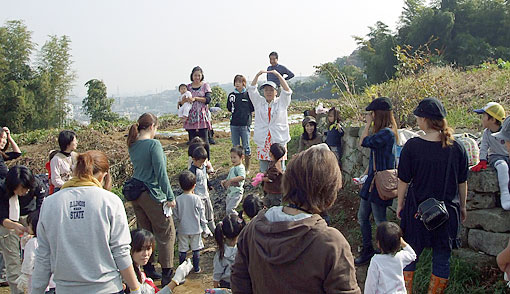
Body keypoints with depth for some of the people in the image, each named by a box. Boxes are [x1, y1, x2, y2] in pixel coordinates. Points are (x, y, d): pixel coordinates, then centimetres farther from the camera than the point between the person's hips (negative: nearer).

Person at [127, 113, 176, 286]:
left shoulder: (133, 145, 5)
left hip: (136, 194, 8)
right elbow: (161, 173, -18)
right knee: (166, 233, 3)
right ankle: (166, 275, 7)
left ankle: (148, 270, 27)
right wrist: (170, 197, -14)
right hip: (152, 194, -8)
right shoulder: (153, 144, -17)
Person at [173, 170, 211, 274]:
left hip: (183, 229, 1)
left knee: (182, 250, 12)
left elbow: (176, 215, -4)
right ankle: (196, 268, 20)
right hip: (196, 229, -1)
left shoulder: (178, 199, -12)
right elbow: (202, 215, -7)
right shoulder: (196, 198, -14)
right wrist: (205, 228, 4)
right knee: (196, 249, 13)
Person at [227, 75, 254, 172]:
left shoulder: (248, 94, -2)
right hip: (234, 124, 4)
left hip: (245, 124, -4)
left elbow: (252, 108, -1)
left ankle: (247, 168, 13)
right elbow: (229, 108, 16)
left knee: (246, 146, 2)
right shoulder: (231, 95, 9)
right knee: (235, 146, 9)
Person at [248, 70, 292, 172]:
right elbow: (252, 89, 4)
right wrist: (258, 75, -7)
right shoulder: (259, 102, 11)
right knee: (263, 171, 4)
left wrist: (278, 75, -13)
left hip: (279, 141, -1)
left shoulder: (281, 102, 7)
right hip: (262, 141, 2)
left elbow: (287, 91, -6)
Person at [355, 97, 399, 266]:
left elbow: (363, 142, -20)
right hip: (372, 178, 10)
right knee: (362, 217, 16)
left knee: (380, 221, 2)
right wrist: (367, 172, 12)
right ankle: (367, 250, 29)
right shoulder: (381, 132, 11)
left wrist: (368, 123, -10)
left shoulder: (386, 133, -20)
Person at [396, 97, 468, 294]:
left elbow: (404, 180, -6)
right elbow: (462, 182, 3)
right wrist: (462, 207, 17)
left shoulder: (412, 146, -13)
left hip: (417, 210, -1)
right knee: (442, 259, 13)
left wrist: (400, 204, 7)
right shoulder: (457, 148, -6)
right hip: (448, 210, 1)